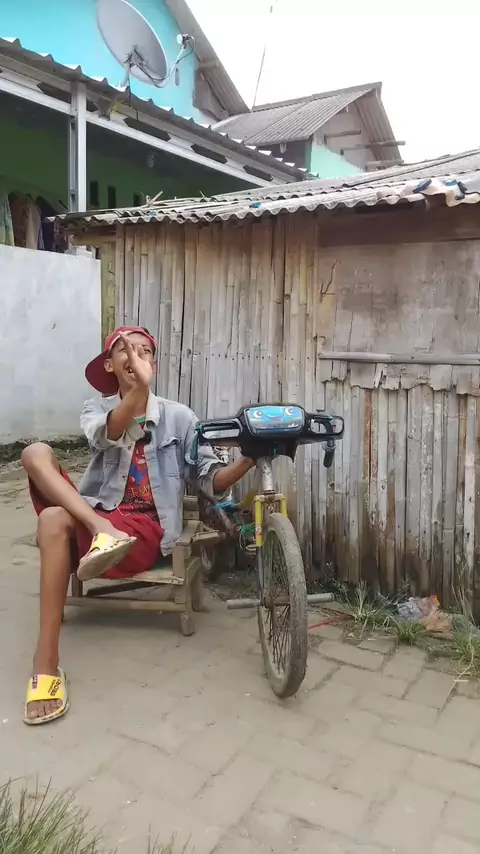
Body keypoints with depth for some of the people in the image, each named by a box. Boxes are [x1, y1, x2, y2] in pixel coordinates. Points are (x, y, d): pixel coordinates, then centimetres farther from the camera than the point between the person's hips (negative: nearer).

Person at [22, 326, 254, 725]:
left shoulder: (179, 416, 6)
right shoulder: (96, 409, 10)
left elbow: (212, 480, 1)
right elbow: (107, 435, -17)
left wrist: (247, 460, -21)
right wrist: (139, 389, -37)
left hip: (144, 528, -3)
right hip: (96, 516, 3)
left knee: (56, 521, -33)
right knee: (36, 452, -18)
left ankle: (47, 663, -30)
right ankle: (102, 533, -34)